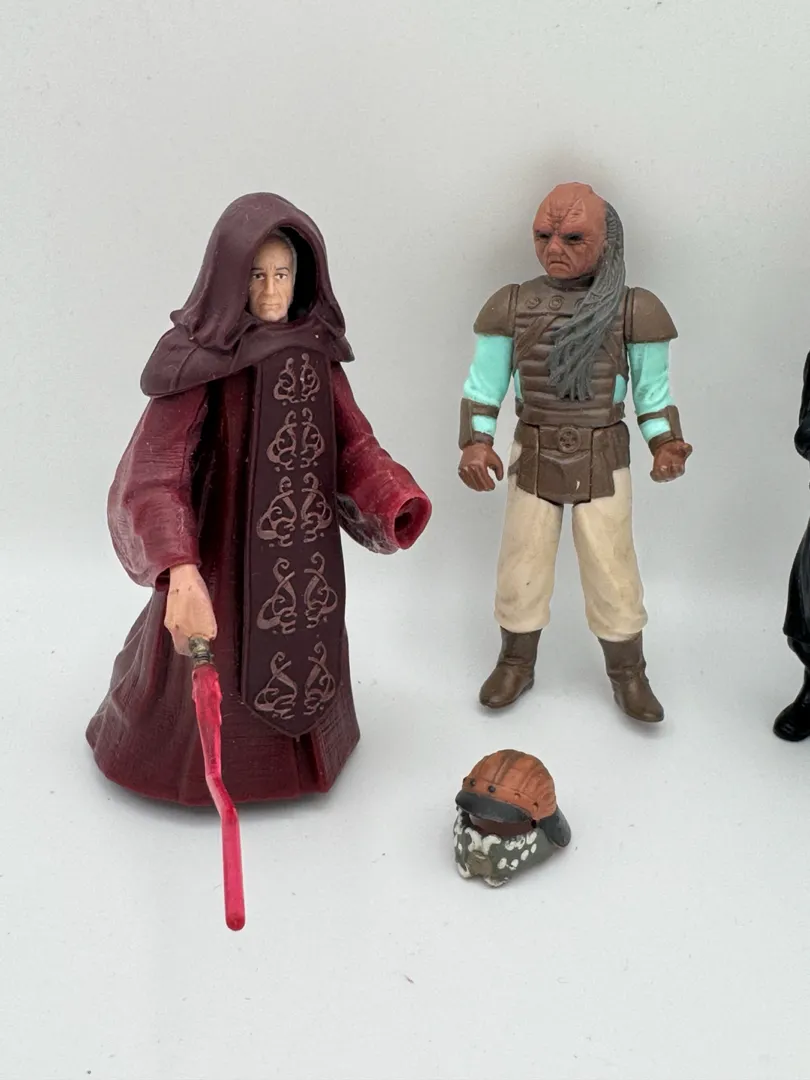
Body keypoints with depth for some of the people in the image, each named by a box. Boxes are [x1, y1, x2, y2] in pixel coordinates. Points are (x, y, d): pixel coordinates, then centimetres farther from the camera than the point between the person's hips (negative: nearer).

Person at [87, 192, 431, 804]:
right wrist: (181, 571, -46)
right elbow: (153, 479, -28)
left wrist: (396, 503, -26)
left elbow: (353, 443, -4)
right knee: (214, 676, 12)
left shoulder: (316, 348, -2)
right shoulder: (198, 359, -19)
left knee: (301, 659, 20)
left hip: (303, 552, 5)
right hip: (222, 553, -4)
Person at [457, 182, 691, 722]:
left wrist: (665, 446, -17)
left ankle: (628, 674, 25)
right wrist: (476, 444, -15)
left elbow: (654, 392, -2)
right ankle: (516, 665, 30)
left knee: (612, 572, 5)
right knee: (521, 570, 9)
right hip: (533, 459, 1)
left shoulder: (632, 309, -8)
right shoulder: (512, 305, -5)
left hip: (603, 463, -1)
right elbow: (483, 386, -2)